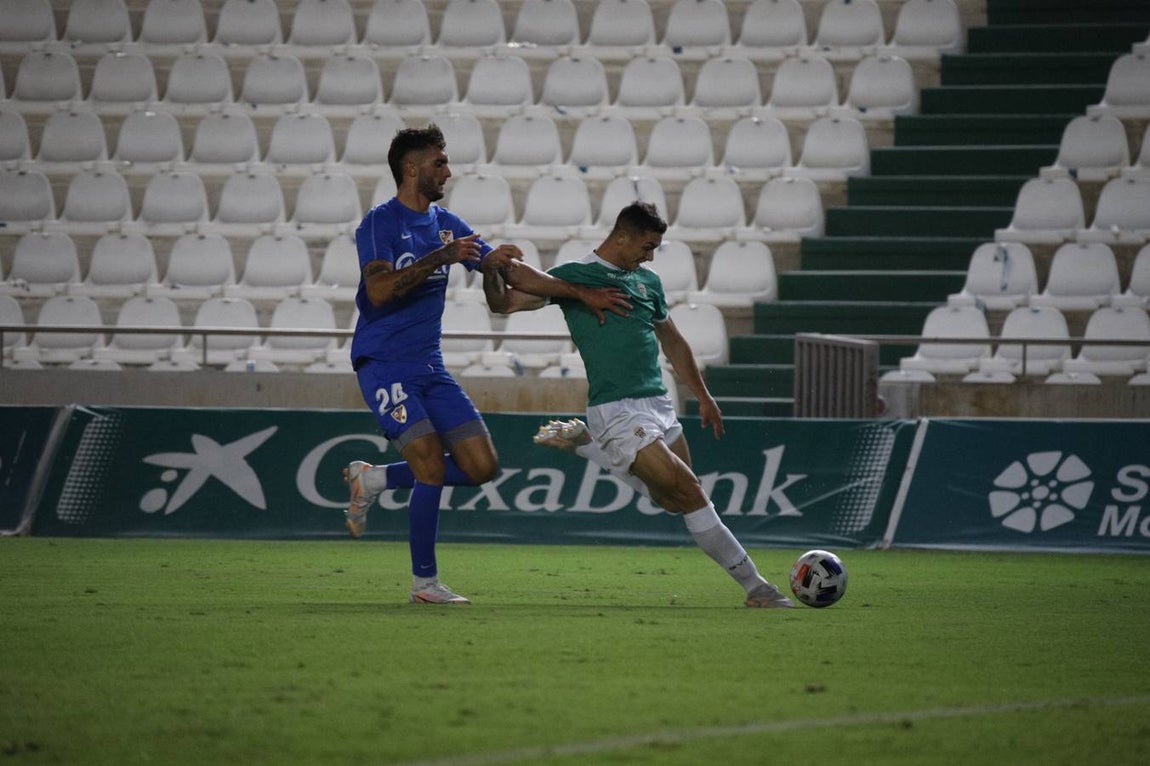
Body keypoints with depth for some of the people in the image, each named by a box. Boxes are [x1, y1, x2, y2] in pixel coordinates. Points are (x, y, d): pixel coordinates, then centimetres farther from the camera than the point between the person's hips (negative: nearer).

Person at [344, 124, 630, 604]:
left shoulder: (446, 224, 13)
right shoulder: (380, 223, -8)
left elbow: (509, 274, 16)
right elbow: (379, 290, -23)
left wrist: (581, 294, 12)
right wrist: (439, 258, -26)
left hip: (430, 366, 8)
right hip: (383, 363, -8)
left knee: (481, 466, -1)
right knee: (432, 466, -17)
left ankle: (373, 479, 14)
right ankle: (424, 582, -5)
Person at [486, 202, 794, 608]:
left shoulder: (647, 281, 15)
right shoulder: (573, 276, -2)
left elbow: (672, 342, 27)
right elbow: (504, 302, -5)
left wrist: (704, 398, 28)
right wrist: (493, 271, -26)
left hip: (658, 404, 7)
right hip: (617, 409, -7)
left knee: (676, 501, 8)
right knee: (690, 493, -12)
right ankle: (753, 585, -6)